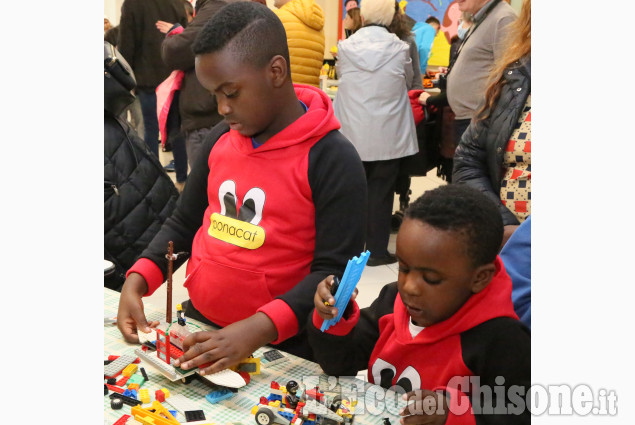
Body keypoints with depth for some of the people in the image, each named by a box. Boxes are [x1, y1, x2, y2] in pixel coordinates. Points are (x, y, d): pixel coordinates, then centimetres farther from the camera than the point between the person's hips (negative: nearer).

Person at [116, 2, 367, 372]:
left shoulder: (333, 160, -13)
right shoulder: (220, 140, 6)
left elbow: (334, 271, -16)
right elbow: (184, 224, 15)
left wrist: (257, 329, -28)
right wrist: (137, 281, -1)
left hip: (279, 346, -4)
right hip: (198, 325, 5)